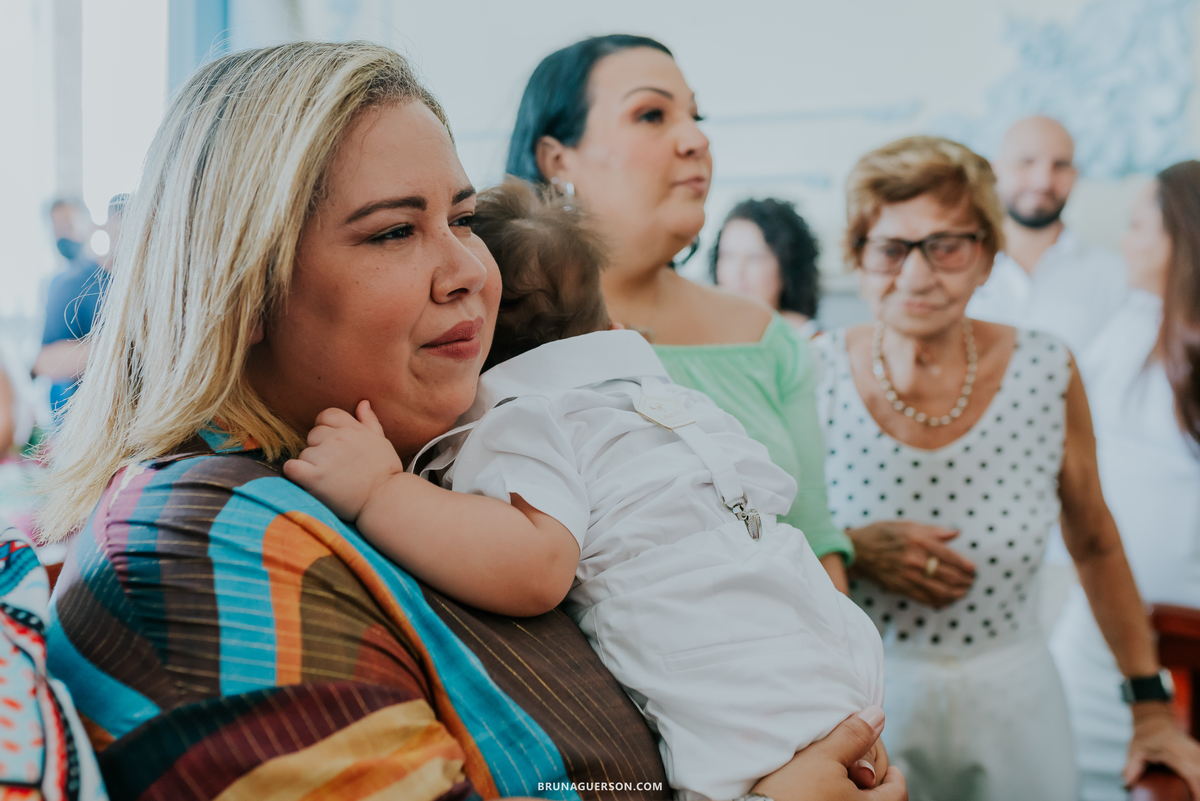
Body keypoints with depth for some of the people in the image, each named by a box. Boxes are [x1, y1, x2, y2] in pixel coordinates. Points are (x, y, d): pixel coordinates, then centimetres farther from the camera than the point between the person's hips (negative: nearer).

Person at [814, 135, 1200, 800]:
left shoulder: (1046, 374, -10)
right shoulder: (813, 378, -14)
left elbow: (1094, 546, 5)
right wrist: (851, 552, -22)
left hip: (1011, 705, 1)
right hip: (861, 703, -1)